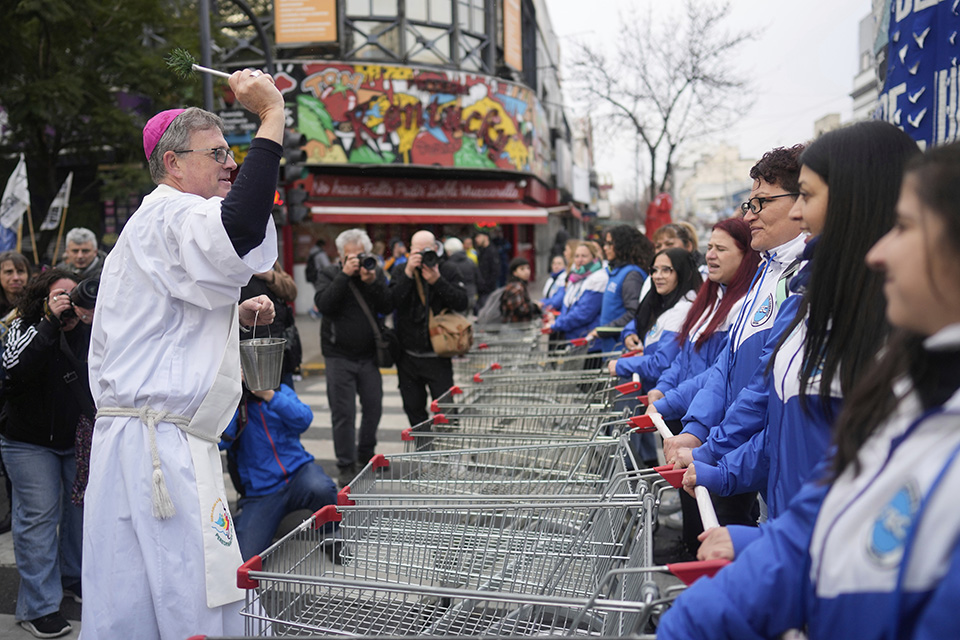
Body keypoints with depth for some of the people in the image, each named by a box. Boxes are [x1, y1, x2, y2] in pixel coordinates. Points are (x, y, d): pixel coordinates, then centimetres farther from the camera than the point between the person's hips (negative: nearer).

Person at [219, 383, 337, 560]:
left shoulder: (281, 391, 9)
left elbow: (303, 421, -9)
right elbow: (222, 440, -14)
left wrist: (269, 395, -20)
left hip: (298, 472, 1)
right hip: (260, 491, -1)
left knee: (320, 489, -35)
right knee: (244, 559, -16)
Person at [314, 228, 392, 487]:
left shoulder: (376, 273, 4)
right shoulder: (330, 274, -1)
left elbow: (388, 307, -7)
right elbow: (323, 304, -19)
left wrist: (372, 282, -21)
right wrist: (344, 275, -23)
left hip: (369, 355, 3)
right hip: (339, 356, -3)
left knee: (373, 407, 9)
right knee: (343, 412, -3)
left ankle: (366, 456, 31)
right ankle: (346, 466, 7)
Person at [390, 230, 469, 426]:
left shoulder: (447, 270, 0)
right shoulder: (402, 272, 4)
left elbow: (461, 303, -11)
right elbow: (392, 302, -12)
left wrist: (437, 281, -21)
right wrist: (408, 273, -21)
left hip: (437, 356, -2)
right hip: (407, 356, 2)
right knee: (414, 409, 12)